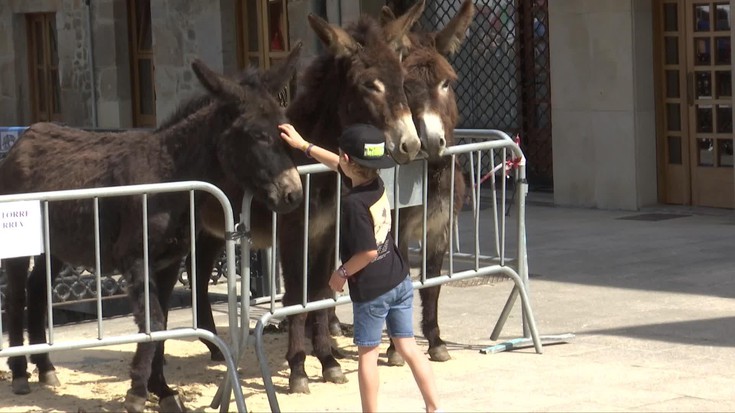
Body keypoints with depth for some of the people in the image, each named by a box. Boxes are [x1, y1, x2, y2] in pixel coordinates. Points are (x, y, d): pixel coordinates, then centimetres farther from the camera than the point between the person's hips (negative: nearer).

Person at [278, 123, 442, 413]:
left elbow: (368, 251, -23)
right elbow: (338, 166, 20)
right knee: (408, 347, 13)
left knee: (367, 354, 8)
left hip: (370, 289, -7)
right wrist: (303, 145, 27)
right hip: (400, 280, 7)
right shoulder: (376, 183, 1)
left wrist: (342, 273, -7)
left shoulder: (354, 202, -23)